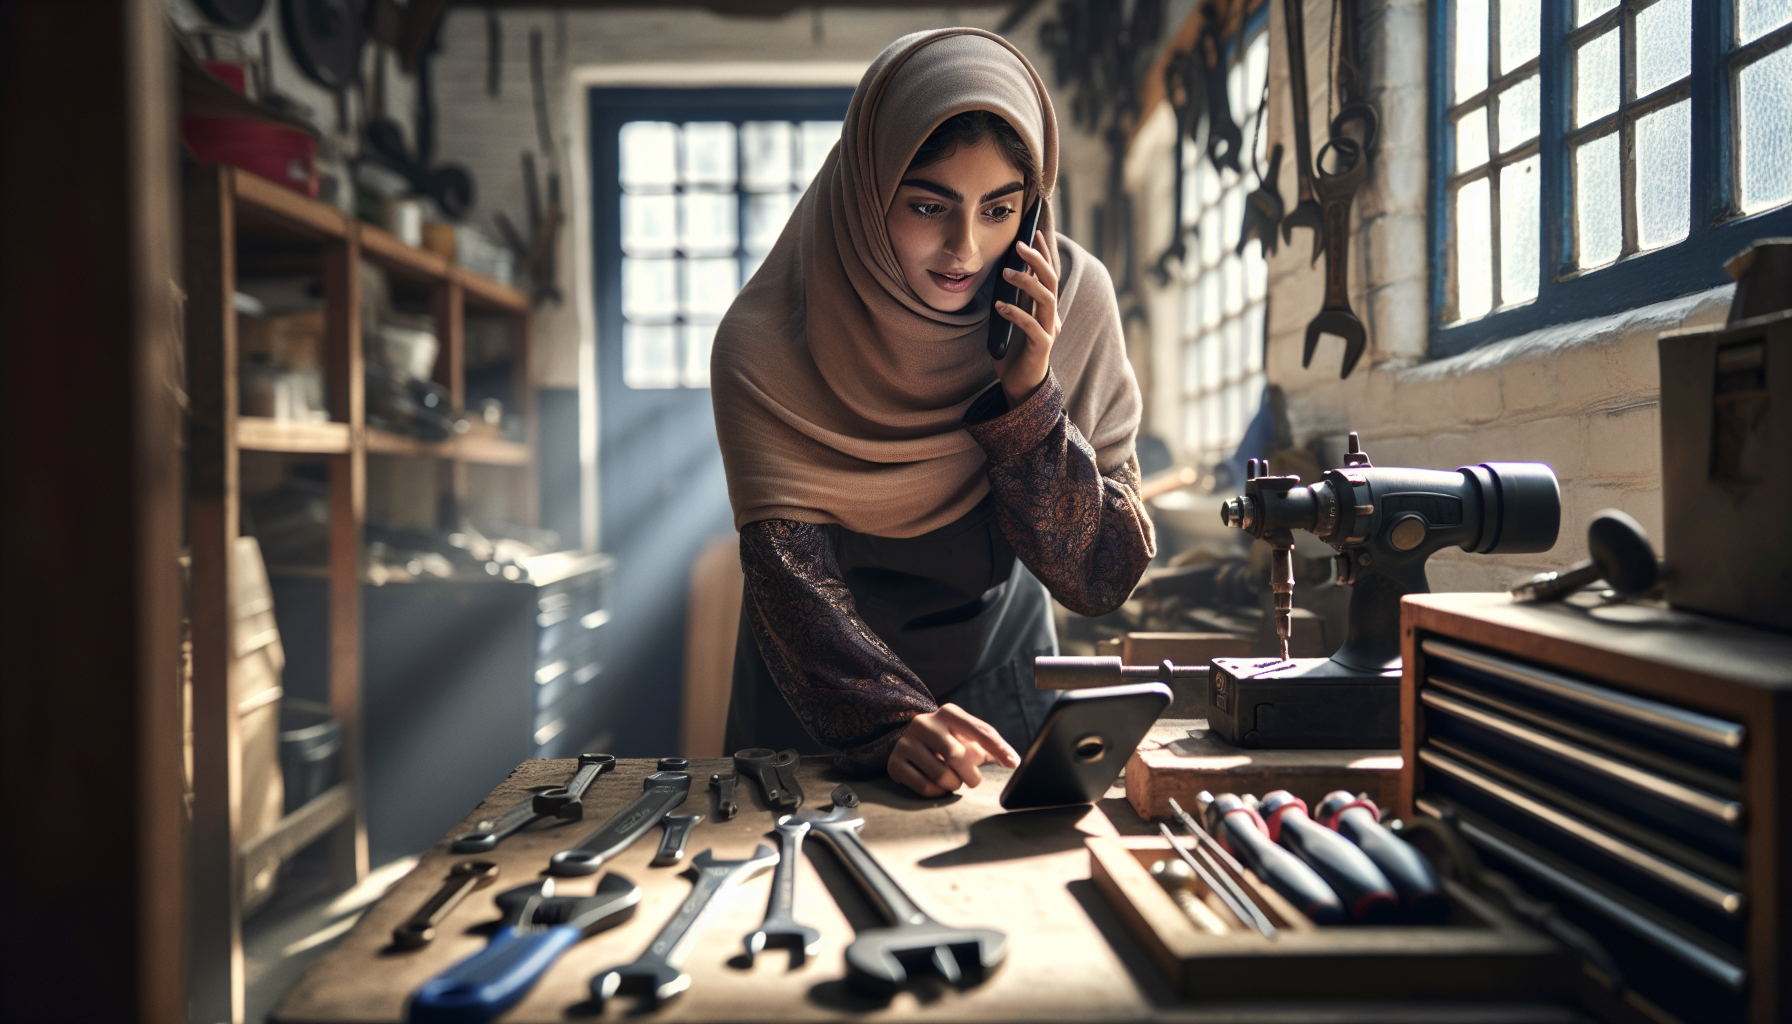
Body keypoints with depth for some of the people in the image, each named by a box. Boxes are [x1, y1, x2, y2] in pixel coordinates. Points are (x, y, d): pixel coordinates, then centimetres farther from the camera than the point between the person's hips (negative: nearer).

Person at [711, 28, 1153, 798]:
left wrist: (1028, 395, -28)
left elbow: (1101, 581, -15)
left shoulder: (1072, 299, -15)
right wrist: (892, 722, -42)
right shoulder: (766, 344, -21)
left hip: (1000, 686, 1)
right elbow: (792, 577, -25)